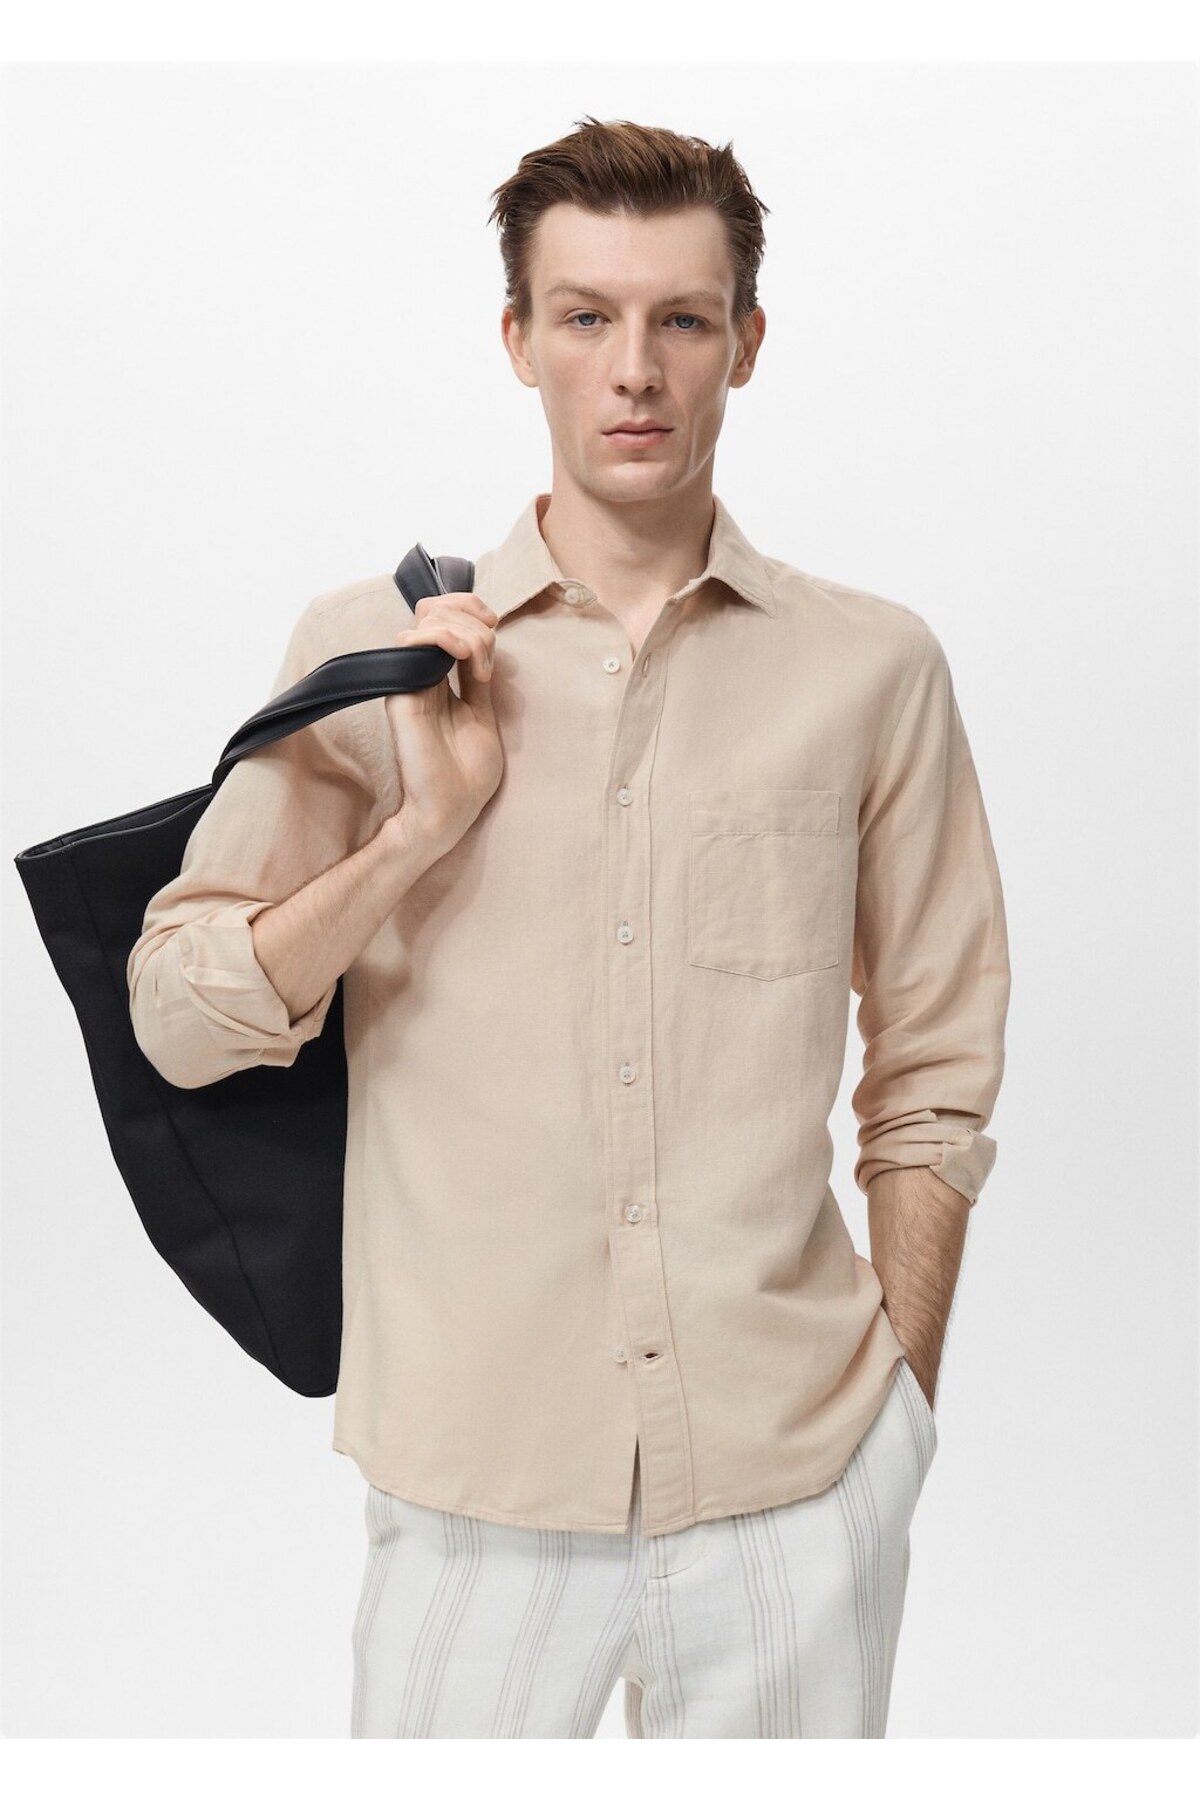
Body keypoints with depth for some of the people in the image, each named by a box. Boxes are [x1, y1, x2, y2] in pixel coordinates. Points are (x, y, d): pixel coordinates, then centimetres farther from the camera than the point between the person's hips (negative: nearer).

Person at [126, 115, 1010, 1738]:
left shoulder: (874, 666, 1)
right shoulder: (373, 648, 1)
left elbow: (932, 1081, 7)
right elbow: (178, 1024, -1)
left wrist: (900, 1407, 6)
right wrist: (423, 828, -12)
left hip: (799, 1479, 1)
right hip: (478, 1475, 0)